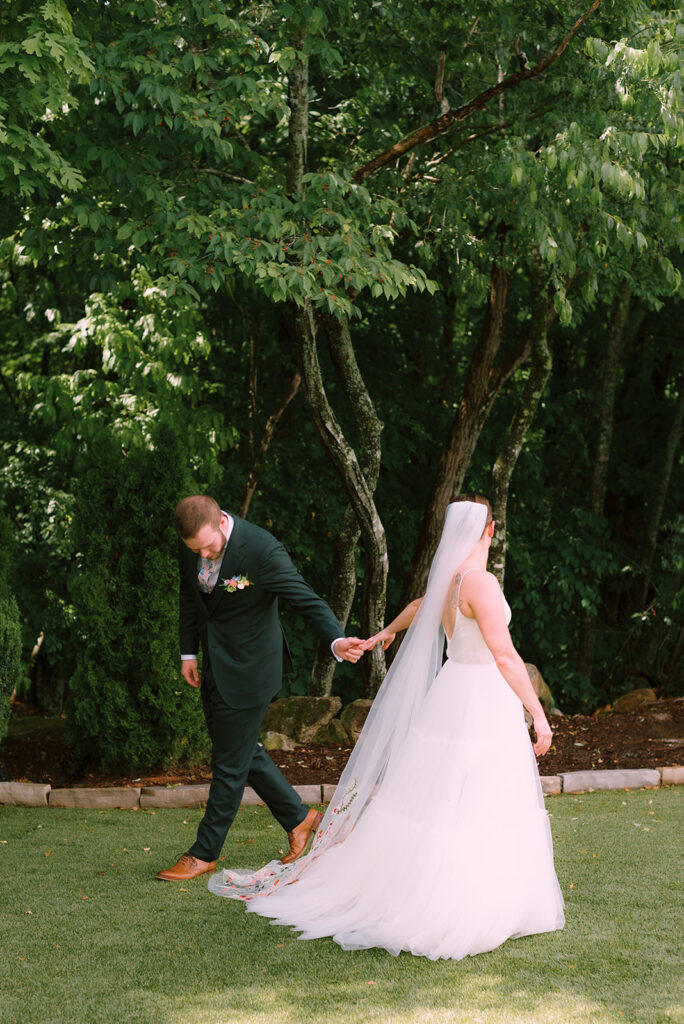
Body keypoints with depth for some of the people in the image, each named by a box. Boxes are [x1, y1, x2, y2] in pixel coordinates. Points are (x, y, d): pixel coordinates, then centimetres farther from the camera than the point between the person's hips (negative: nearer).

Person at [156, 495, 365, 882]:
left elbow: (306, 597, -22)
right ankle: (299, 817, 33)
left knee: (230, 762, 3)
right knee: (243, 751, 17)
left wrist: (336, 640, -38)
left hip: (248, 669, -7)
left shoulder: (262, 549, -26)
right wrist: (189, 651, 11)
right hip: (213, 667, 7)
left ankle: (204, 854, 15)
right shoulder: (190, 542, -7)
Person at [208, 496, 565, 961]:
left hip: (453, 692, 9)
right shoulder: (480, 582, -19)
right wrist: (539, 713, -19)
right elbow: (505, 656, -22)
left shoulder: (450, 576, 8)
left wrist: (386, 631, 51)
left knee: (433, 801, 13)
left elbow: (420, 606, 31)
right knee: (470, 812, -6)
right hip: (482, 702, -9)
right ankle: (450, 918, -4)